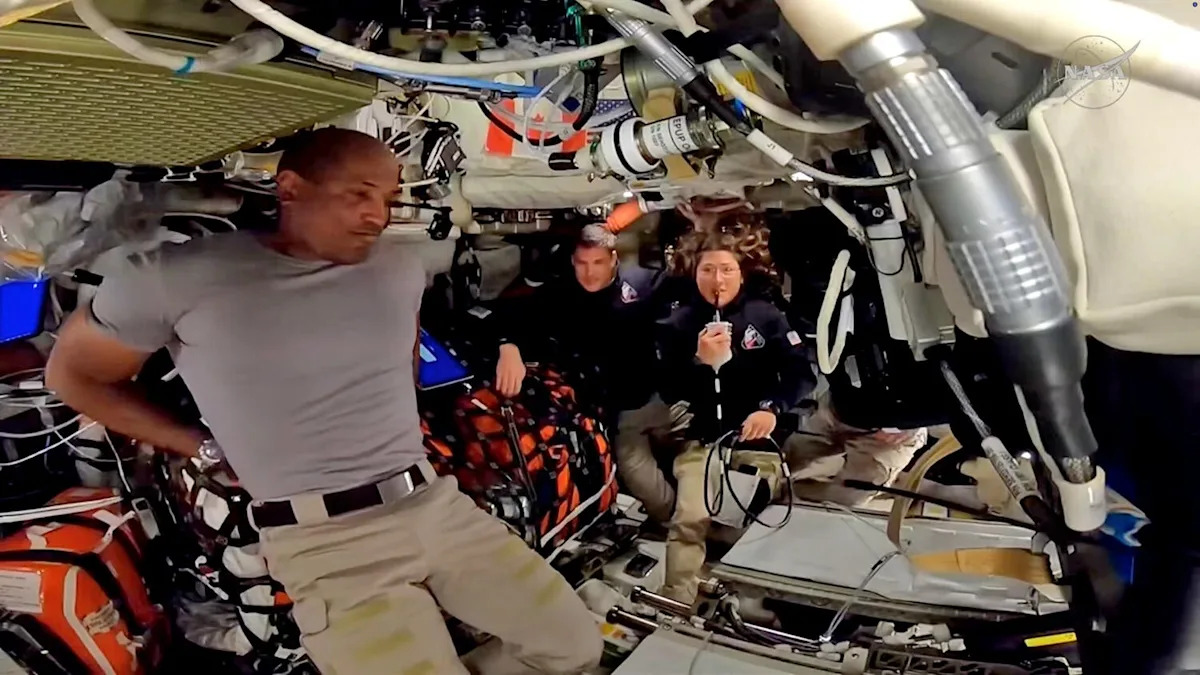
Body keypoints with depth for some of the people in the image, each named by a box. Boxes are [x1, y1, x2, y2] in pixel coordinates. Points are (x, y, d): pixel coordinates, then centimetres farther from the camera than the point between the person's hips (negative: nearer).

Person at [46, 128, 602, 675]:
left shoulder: (401, 267, 8)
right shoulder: (179, 275, -6)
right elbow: (73, 373, 8)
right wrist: (208, 449, 3)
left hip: (437, 504, 5)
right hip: (327, 543, -4)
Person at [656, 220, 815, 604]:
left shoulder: (766, 316, 0)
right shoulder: (677, 325, 2)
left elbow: (802, 374, -1)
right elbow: (669, 393, -2)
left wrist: (773, 409, -17)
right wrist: (702, 362, -18)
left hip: (758, 440, 0)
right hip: (702, 441, 0)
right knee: (688, 521, -12)